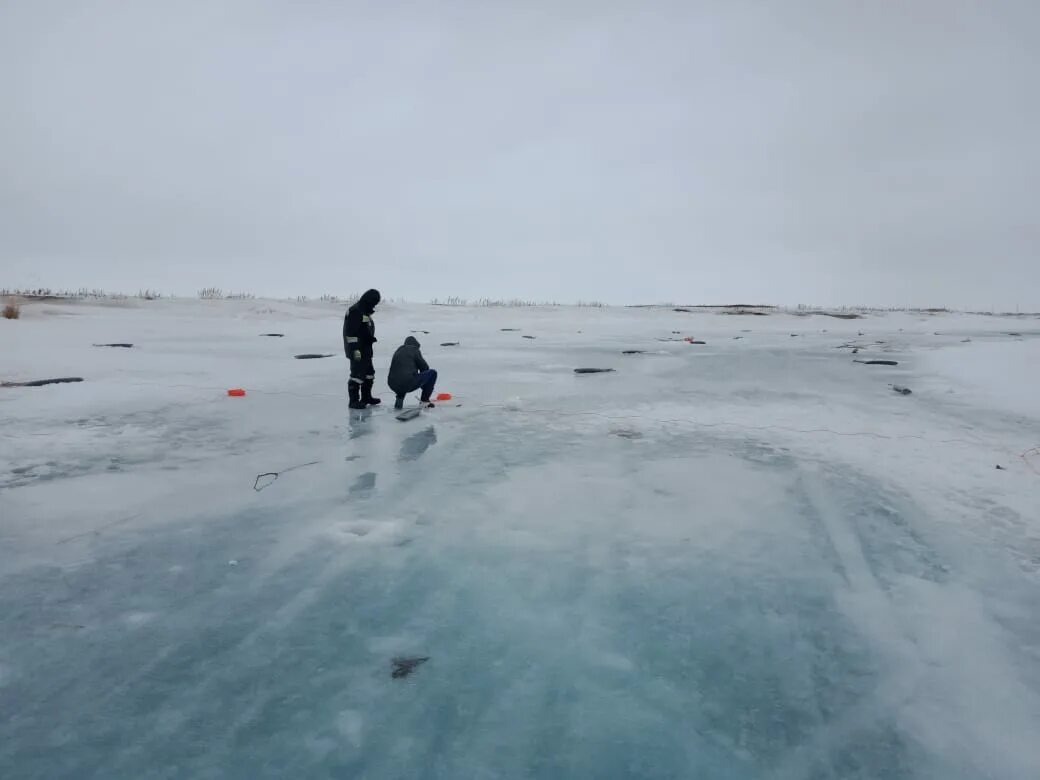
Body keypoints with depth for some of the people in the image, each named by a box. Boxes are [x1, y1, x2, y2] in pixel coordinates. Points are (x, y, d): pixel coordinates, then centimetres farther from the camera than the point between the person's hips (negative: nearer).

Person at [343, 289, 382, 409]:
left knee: (369, 373, 17)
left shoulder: (365, 311, 16)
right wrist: (355, 349, -26)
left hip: (365, 350, 11)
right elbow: (351, 332, -23)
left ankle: (366, 397, 29)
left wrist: (370, 347, 27)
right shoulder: (355, 311, -17)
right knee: (357, 374, -8)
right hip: (357, 350, -11)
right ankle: (354, 401, -3)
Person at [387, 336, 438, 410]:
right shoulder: (414, 350, 4)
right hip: (409, 384, -6)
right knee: (432, 373, 8)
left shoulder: (398, 351, 22)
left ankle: (399, 399, 18)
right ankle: (424, 400, 11)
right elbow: (425, 367, 7)